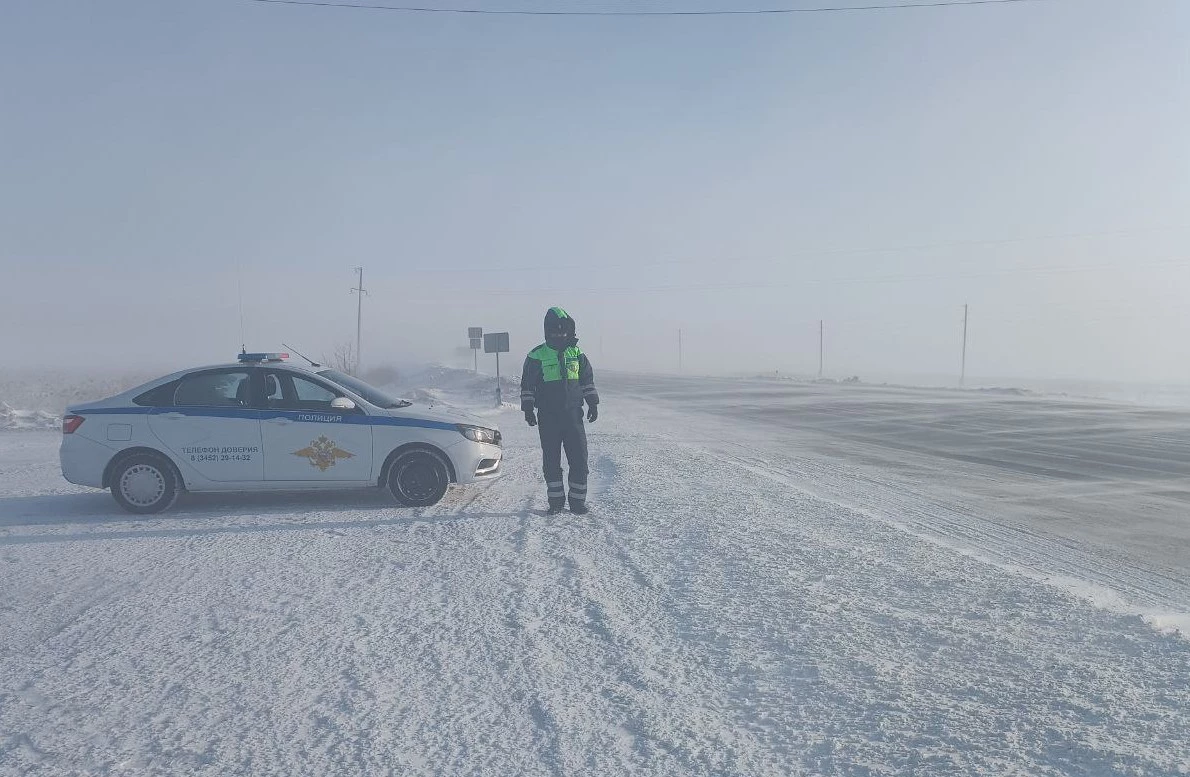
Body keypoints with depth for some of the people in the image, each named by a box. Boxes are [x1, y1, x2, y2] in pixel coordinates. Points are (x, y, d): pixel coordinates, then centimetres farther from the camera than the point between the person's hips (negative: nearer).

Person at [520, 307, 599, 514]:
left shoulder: (576, 354, 8)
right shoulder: (536, 356, 0)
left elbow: (588, 380, 16)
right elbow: (527, 385, 4)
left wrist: (593, 403, 11)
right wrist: (528, 408, -2)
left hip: (573, 415, 2)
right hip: (548, 417, -2)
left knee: (579, 458, -1)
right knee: (551, 460, 4)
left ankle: (577, 500, 8)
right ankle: (556, 500, 14)